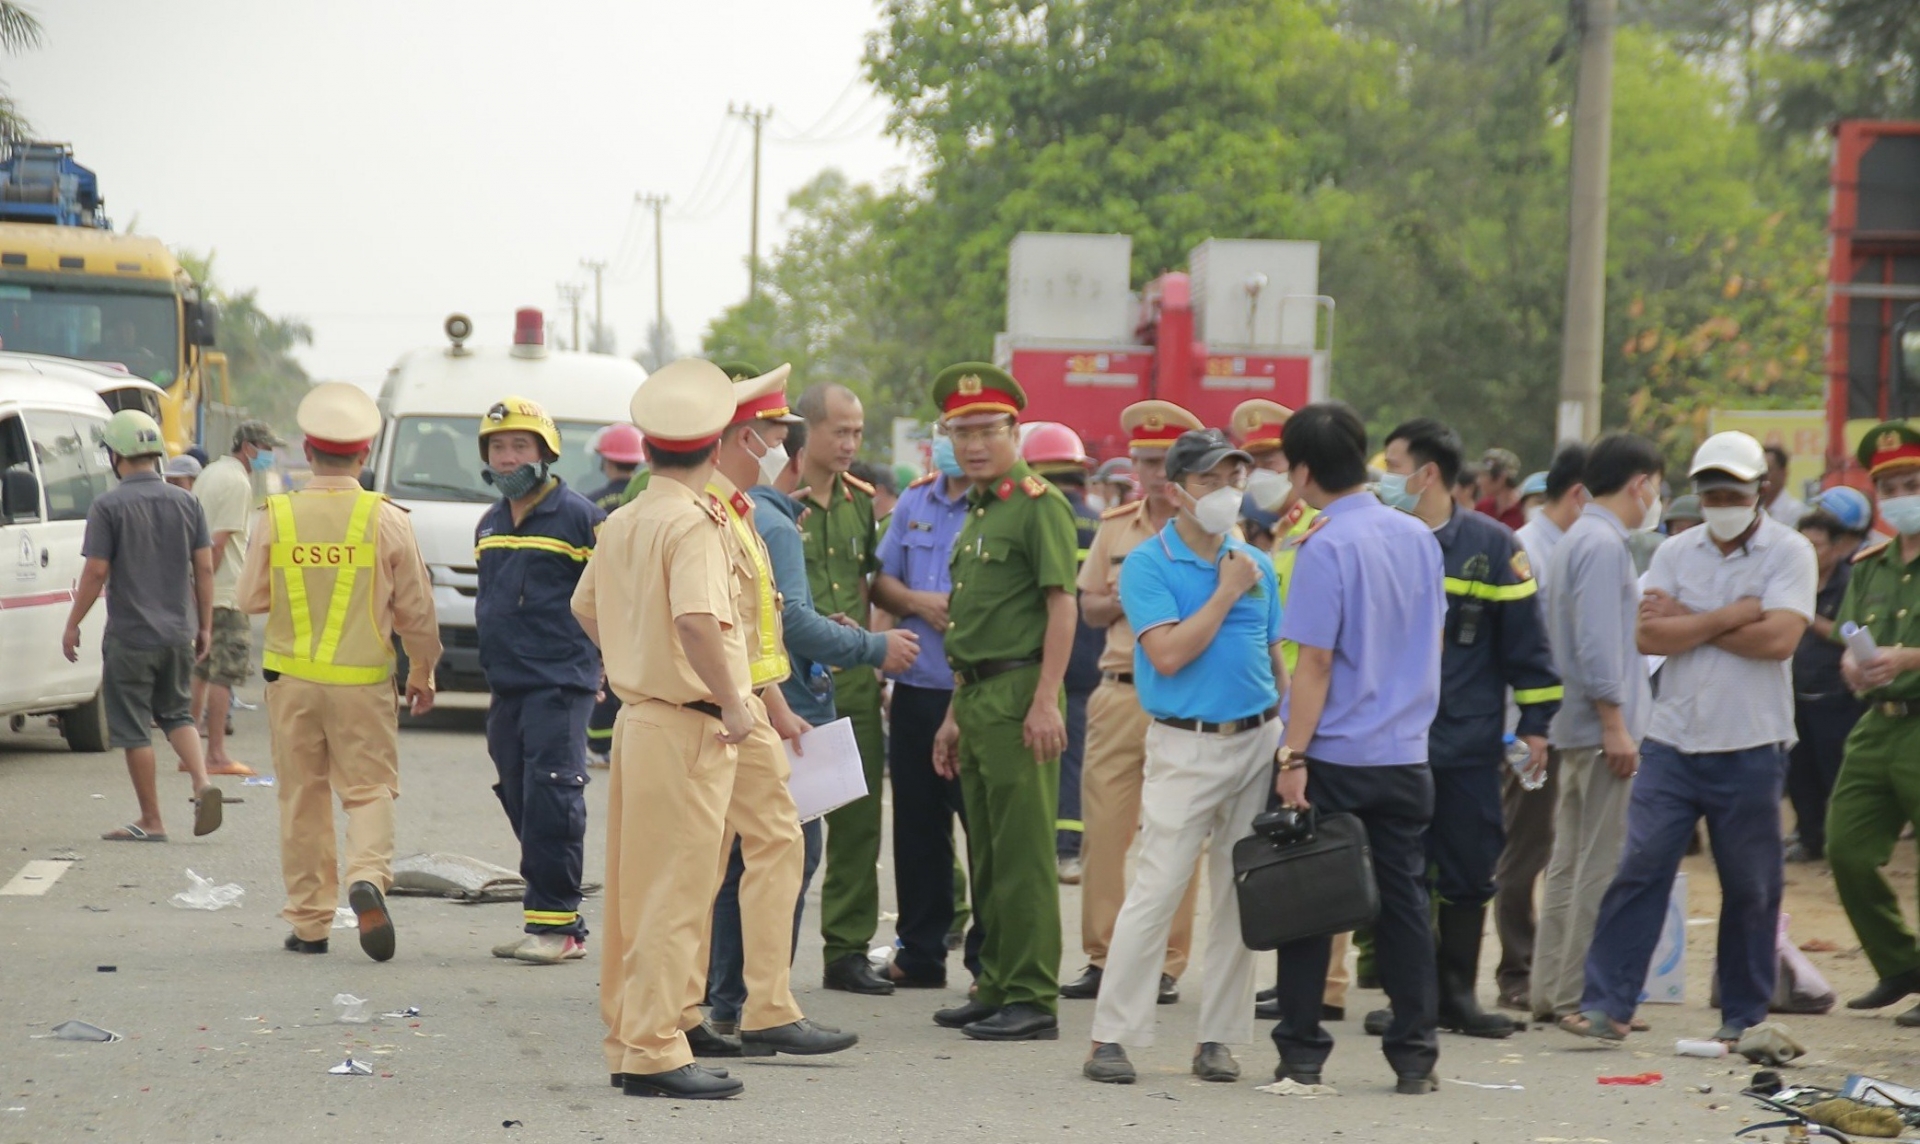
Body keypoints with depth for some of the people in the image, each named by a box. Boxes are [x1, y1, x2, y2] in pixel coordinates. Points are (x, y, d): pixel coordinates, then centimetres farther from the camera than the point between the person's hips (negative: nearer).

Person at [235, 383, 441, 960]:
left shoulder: (275, 517, -4)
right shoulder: (386, 520, -6)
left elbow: (250, 599, 3)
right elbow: (416, 609, 1)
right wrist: (422, 672, 15)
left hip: (291, 678, 1)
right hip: (363, 680, -1)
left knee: (303, 799, 10)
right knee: (369, 788, 5)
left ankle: (308, 921, 14)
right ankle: (367, 876, -22)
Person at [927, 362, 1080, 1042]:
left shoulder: (1038, 504, -9)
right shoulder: (978, 513, 19)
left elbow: (1062, 604, -16)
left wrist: (1046, 701, -22)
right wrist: (955, 715, 21)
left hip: (1020, 692, -9)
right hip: (977, 695, 10)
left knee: (1023, 853, -8)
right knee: (986, 854, 12)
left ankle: (1032, 1000, -6)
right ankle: (996, 988, 18)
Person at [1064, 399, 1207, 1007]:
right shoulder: (1115, 527, 14)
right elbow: (1088, 607, 17)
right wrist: (1126, 602, -3)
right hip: (1120, 691, 4)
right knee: (1102, 826, 2)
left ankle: (1166, 963, 6)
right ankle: (1102, 956, 10)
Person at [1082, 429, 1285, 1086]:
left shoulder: (1256, 566, 10)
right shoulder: (1149, 565, -5)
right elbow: (1169, 654, -17)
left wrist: (1289, 742, 10)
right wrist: (1226, 592, -12)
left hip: (1258, 741, 5)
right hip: (1186, 745, -5)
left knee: (1240, 896, 5)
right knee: (1155, 891, -8)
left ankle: (1218, 1038, 12)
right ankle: (1111, 1037, -3)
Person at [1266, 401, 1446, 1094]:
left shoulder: (1326, 548, -14)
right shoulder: (1418, 537, 6)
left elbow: (1315, 662, -15)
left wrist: (1292, 757, -12)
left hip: (1334, 755, -6)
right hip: (1406, 752, 6)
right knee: (1404, 901, 9)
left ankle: (1301, 1054, 6)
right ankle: (1414, 1057, 11)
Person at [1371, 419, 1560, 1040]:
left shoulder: (1491, 545, -1)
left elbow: (1525, 639, 1)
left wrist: (1535, 724, -1)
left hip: (1469, 743, -1)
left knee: (1469, 873, 5)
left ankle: (1458, 993, 16)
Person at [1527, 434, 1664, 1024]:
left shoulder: (1575, 541, 17)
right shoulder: (1604, 544, -14)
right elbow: (1598, 643, -21)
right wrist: (1615, 725, -20)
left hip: (1575, 729, 10)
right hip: (1602, 728, -10)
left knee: (1570, 862, 12)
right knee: (1602, 866, -7)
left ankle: (1549, 990, 15)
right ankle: (1579, 995, -6)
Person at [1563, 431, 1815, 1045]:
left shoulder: (1789, 552, -2)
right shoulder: (1676, 553, 8)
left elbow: (1779, 638, -16)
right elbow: (1649, 636, -4)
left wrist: (1689, 623, -9)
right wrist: (1731, 615, -11)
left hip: (1750, 747, -2)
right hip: (1673, 741, 2)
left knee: (1750, 887, 6)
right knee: (1640, 868, -5)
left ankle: (1745, 1015, 18)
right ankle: (1607, 1004, -4)